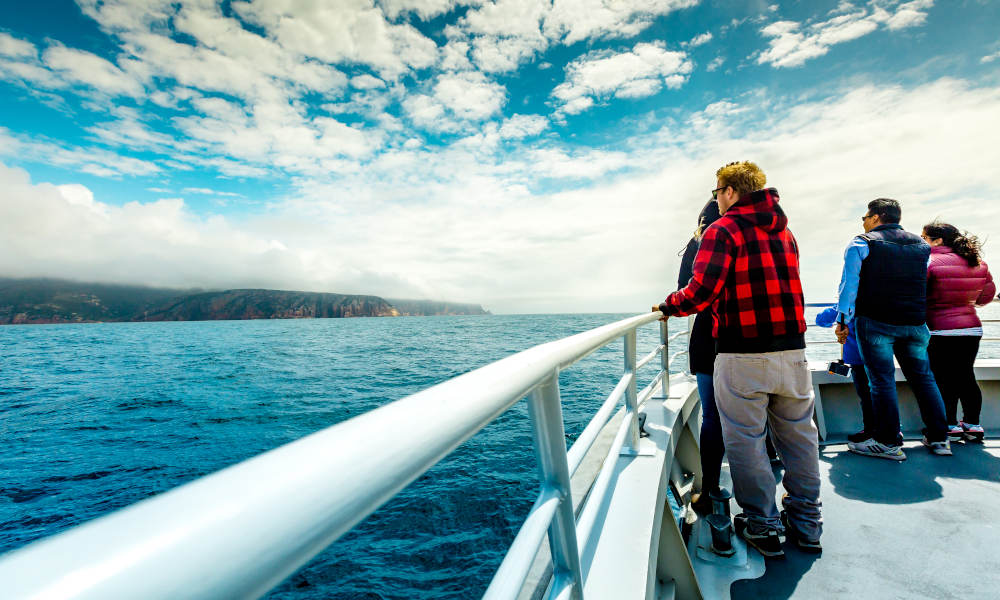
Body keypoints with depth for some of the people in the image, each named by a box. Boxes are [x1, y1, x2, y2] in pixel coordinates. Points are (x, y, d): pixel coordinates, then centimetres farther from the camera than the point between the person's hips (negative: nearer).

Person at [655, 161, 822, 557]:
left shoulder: (723, 230, -9)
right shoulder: (785, 231, 14)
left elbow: (701, 292, -19)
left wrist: (668, 306, -3)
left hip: (742, 357, -7)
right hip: (792, 350, 7)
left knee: (745, 439, 6)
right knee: (798, 436, 17)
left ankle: (763, 526, 18)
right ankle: (806, 524, 31)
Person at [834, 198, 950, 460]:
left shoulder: (861, 244, -2)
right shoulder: (922, 245, 16)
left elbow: (849, 284, -6)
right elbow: (928, 286, 20)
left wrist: (843, 320, -4)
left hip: (876, 322, -5)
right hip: (915, 324, 6)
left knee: (882, 380, -3)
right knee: (923, 377, 15)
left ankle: (889, 443, 1)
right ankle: (939, 438, 22)